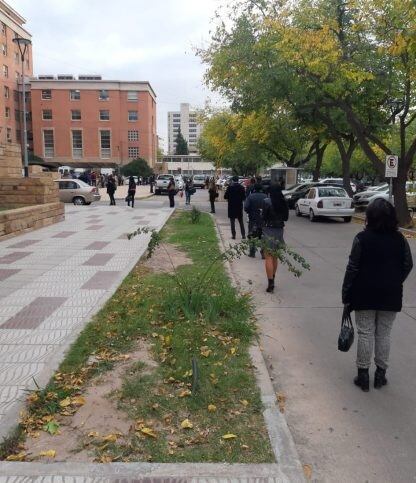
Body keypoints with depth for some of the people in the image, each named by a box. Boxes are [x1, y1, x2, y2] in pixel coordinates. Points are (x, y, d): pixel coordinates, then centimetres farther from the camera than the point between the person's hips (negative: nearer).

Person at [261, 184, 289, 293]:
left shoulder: (267, 202, -13)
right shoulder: (283, 203, 3)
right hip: (280, 230, 6)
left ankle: (271, 284, -6)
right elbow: (286, 218, 7)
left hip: (269, 230, -6)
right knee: (275, 257, 18)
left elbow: (263, 217, -12)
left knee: (269, 257, -2)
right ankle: (272, 280, 30)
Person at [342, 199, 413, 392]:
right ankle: (380, 374, 22)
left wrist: (346, 294, -4)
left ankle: (363, 375, 14)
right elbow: (408, 265, 5)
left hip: (365, 294, -2)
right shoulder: (400, 239, -3)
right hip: (391, 296, 3)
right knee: (384, 334, 13)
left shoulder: (362, 238, -12)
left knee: (365, 334, 7)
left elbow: (352, 268, -11)